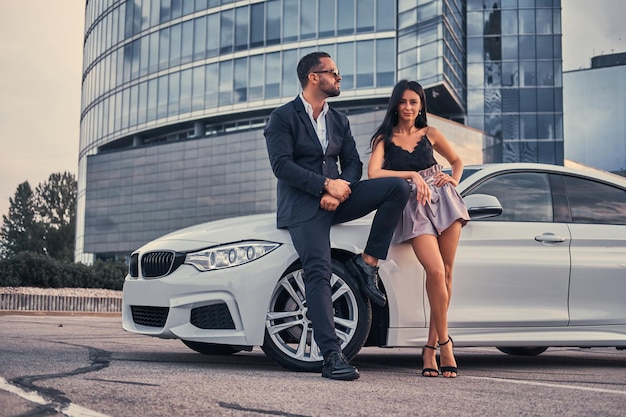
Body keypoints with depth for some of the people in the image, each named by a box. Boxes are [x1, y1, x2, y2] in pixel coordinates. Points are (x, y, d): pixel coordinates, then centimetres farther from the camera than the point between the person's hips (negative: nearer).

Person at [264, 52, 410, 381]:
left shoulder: (339, 120, 19)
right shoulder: (283, 117, 1)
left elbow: (353, 164, 11)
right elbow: (282, 165, -12)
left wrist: (340, 189, -11)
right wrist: (326, 185, -19)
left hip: (336, 198, 6)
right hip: (302, 204, -5)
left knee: (398, 187, -14)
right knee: (319, 271, -23)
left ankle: (367, 262, -10)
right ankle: (332, 357, -26)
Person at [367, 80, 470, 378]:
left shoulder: (430, 134, 14)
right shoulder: (384, 139, 7)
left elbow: (457, 160, 26)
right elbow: (373, 173, -9)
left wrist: (454, 180, 6)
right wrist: (412, 175, -12)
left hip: (443, 200, 3)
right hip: (414, 208, -3)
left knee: (446, 273, -3)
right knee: (435, 270, -21)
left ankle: (431, 348, 4)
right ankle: (445, 343, -7)